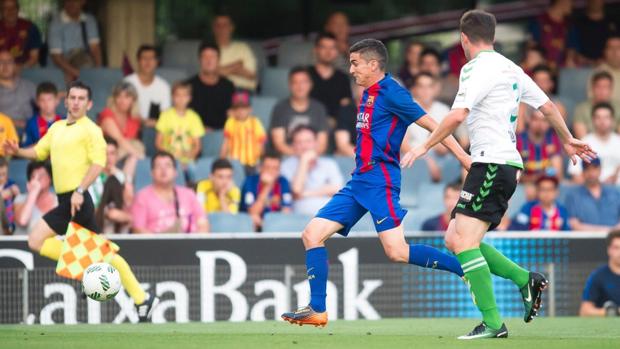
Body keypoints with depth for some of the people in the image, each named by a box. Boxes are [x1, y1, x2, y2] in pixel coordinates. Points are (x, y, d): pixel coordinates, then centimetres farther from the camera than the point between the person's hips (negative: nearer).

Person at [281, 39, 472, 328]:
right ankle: (317, 310, 4)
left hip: (379, 181, -9)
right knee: (312, 234, 2)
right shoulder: (367, 95, 17)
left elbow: (430, 124, -12)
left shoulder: (390, 92, -10)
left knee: (397, 252, -19)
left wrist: (465, 158, -16)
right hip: (359, 182, 9)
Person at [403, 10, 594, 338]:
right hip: (505, 164, 9)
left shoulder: (477, 68, -10)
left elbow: (456, 116, -20)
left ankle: (492, 323, -18)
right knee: (454, 239, 10)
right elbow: (548, 106, 25)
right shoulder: (511, 69, 17)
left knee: (464, 241, -14)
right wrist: (568, 140, 39)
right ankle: (525, 279, 10)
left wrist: (424, 147, -10)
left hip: (492, 164, -9)